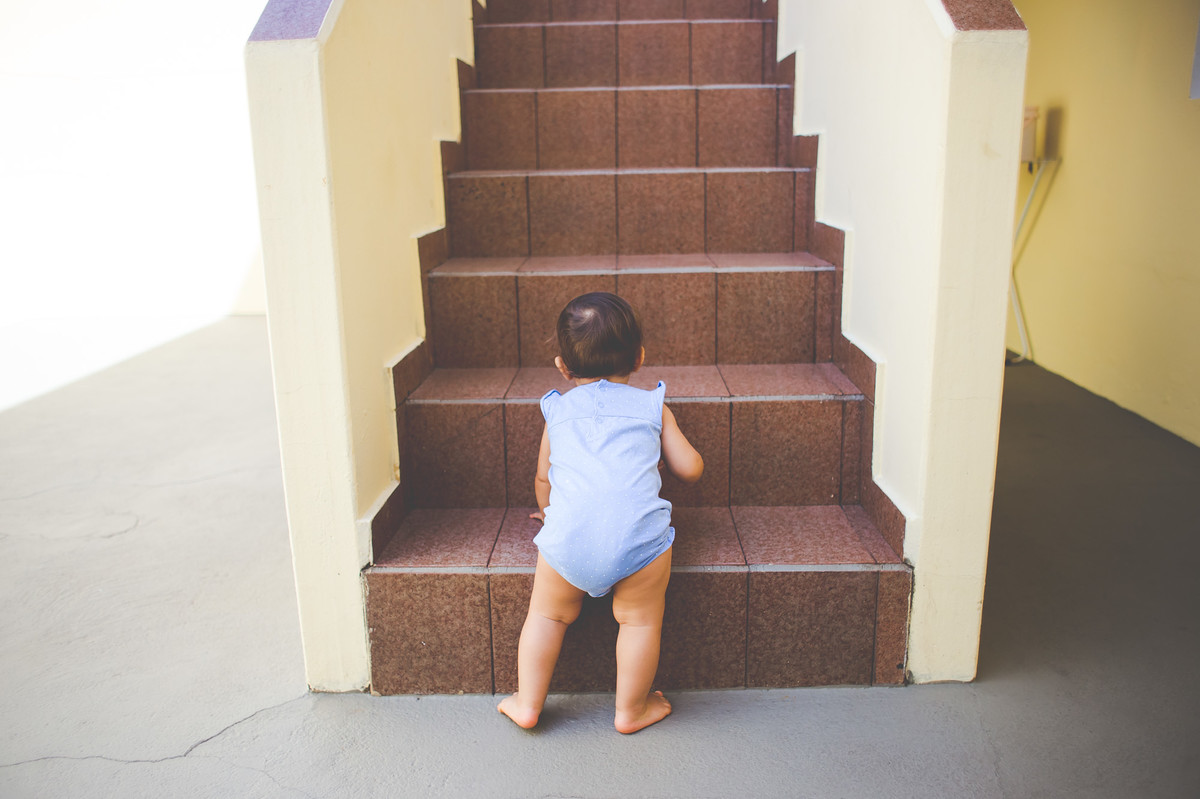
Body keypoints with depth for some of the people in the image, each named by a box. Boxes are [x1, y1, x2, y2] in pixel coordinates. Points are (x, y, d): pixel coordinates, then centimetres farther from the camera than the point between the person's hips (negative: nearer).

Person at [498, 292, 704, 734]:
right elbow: (690, 469, 17)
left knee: (548, 615, 21)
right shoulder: (653, 407, 19)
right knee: (640, 618, 18)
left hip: (568, 537, 1)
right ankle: (631, 709, 30)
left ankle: (527, 703, 30)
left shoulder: (557, 411, 23)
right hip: (639, 535, -1)